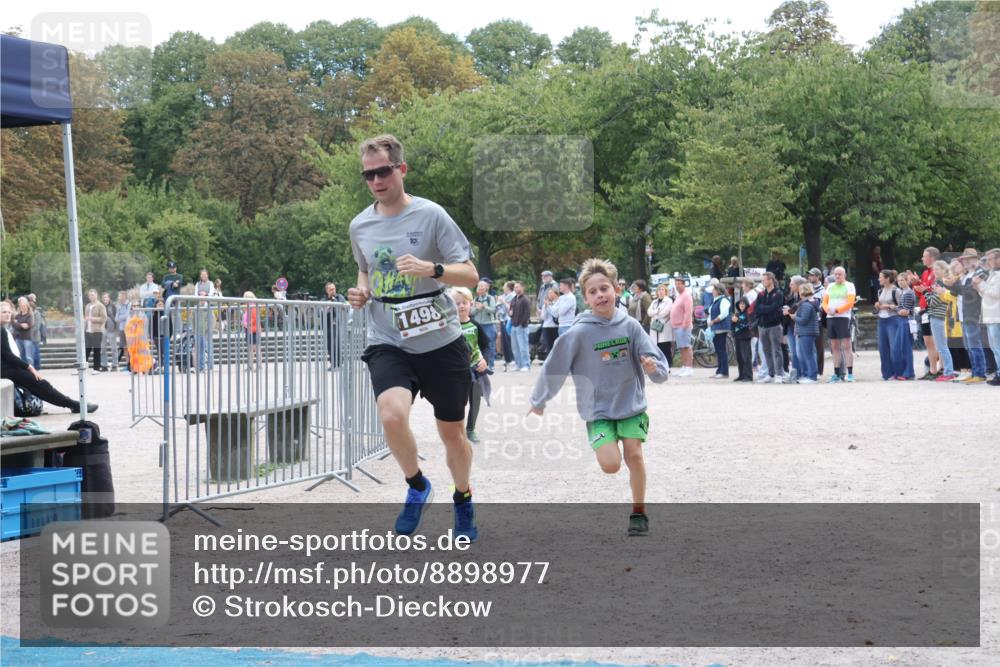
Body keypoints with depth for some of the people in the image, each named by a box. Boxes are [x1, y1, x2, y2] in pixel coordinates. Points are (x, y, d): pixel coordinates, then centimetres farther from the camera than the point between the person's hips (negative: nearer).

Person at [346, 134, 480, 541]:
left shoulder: (431, 215, -8)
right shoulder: (360, 226, 5)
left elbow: (470, 275, -7)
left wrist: (431, 269, -26)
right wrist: (361, 291, 3)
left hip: (441, 342, -1)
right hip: (388, 343, 2)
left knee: (452, 432, 9)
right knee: (392, 414, -26)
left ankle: (463, 501, 38)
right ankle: (417, 486, 3)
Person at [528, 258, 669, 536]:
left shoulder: (630, 326, -7)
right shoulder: (580, 332, -14)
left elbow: (659, 365, -6)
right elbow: (554, 366, -3)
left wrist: (653, 367, -30)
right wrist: (538, 401, 7)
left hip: (631, 404, 2)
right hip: (598, 410, -1)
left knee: (634, 455, -8)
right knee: (610, 465, -14)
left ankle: (639, 512, 12)